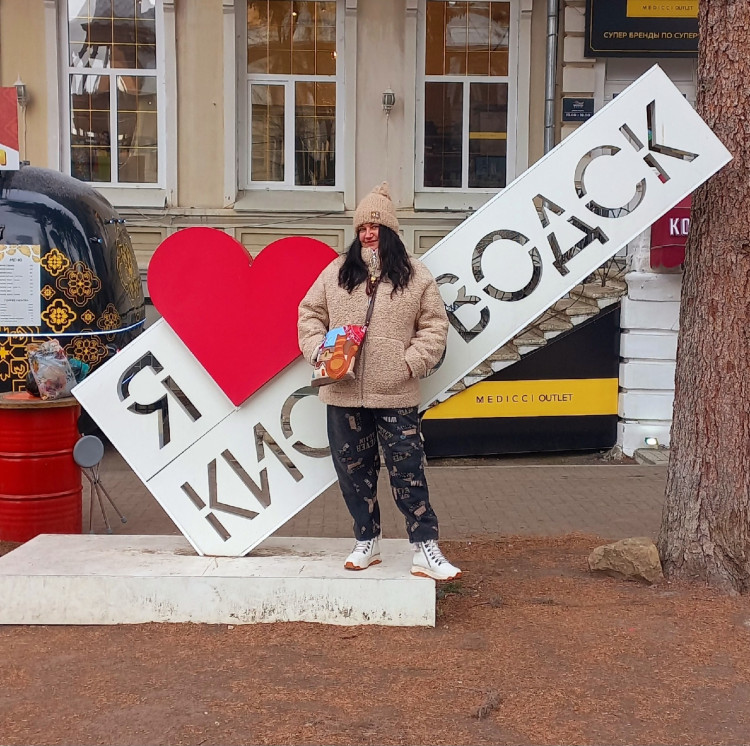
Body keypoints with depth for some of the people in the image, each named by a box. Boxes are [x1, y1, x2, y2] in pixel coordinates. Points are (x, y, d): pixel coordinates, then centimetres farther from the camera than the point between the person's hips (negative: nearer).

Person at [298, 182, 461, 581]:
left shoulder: (415, 274, 2)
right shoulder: (336, 271, 8)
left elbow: (434, 326, 2)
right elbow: (310, 314, 11)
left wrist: (411, 362, -10)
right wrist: (319, 351, -4)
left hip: (396, 395, -3)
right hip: (343, 393, 3)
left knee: (408, 470, -2)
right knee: (353, 470, 11)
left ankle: (425, 548, 5)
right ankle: (366, 543, 25)